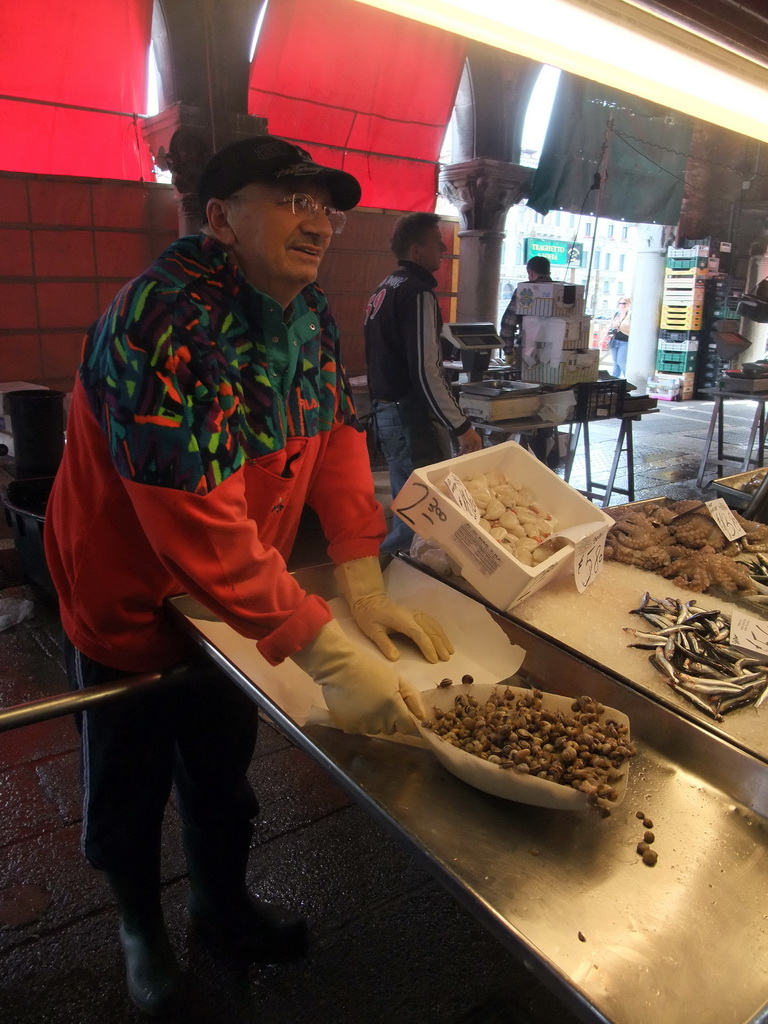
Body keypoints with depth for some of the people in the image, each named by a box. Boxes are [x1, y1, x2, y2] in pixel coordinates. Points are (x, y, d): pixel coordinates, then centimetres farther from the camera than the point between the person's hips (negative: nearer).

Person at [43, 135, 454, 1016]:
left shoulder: (310, 314, -3)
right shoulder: (168, 324, -31)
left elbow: (337, 439, -3)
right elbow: (201, 526, -37)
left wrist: (365, 591, -13)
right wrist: (328, 655, -37)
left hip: (233, 607, 7)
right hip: (130, 611, -6)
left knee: (223, 773, 25)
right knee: (130, 794, 18)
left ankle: (221, 906, 53)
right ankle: (141, 929, 49)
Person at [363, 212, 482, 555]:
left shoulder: (383, 289, 15)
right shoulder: (418, 293, -16)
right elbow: (426, 371, -23)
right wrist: (462, 426, -20)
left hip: (386, 410, 10)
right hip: (412, 416, -10)